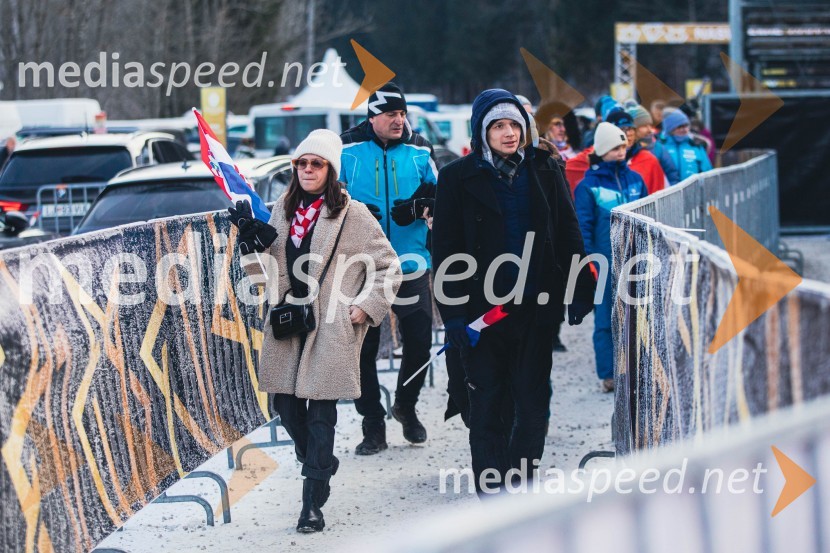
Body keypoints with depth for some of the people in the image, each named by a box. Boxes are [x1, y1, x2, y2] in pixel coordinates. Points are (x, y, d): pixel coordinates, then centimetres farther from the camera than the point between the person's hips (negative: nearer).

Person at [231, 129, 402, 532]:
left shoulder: (352, 215, -2)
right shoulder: (282, 210, 12)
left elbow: (388, 267, 2)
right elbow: (266, 269, 16)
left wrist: (365, 308, -5)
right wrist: (251, 239, -2)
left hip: (332, 328, -5)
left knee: (320, 411, -6)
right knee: (284, 402, 6)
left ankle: (313, 504, -2)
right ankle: (320, 463, 35)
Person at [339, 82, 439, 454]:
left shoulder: (419, 150, 5)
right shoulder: (348, 150, 0)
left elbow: (439, 196, 11)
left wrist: (421, 207, -10)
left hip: (410, 262, 1)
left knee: (419, 342, 3)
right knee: (363, 347, 1)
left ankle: (406, 407, 28)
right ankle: (373, 426, 10)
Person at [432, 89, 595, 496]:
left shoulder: (544, 171, 7)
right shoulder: (458, 178, -1)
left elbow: (568, 234, 10)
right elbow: (446, 249, -2)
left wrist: (580, 291, 4)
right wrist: (454, 313, -8)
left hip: (536, 306, 2)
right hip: (483, 306, -2)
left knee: (534, 401, 5)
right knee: (489, 402, 1)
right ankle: (492, 491, 8)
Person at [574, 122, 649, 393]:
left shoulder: (634, 179, 9)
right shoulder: (588, 186, -4)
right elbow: (583, 227, -6)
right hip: (605, 266, -4)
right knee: (605, 320, 1)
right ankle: (608, 375, 7)